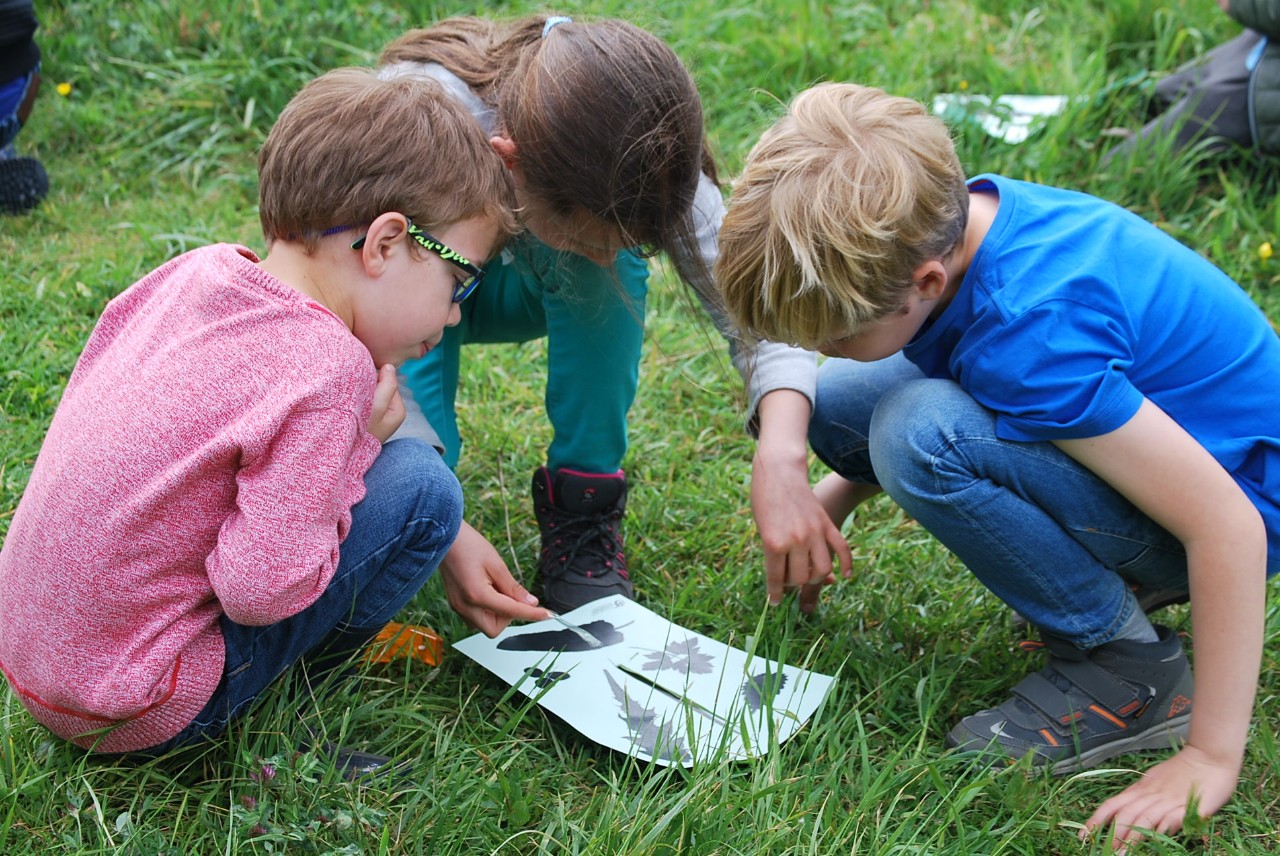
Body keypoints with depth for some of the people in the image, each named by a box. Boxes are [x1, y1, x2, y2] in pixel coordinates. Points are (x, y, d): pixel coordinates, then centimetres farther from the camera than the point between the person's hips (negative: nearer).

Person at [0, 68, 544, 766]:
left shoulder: (195, 270, -1)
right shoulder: (328, 368, -23)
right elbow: (261, 591, -26)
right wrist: (357, 443, -10)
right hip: (130, 715, -8)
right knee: (422, 485, -11)